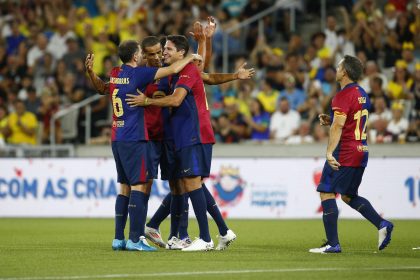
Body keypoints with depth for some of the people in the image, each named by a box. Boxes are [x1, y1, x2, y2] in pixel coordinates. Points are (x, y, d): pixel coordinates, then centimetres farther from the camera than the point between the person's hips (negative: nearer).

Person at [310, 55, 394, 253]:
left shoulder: (343, 95, -14)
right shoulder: (362, 94, 15)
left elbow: (338, 126, -22)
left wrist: (329, 152, -26)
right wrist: (330, 120, 15)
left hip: (345, 153, -9)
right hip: (361, 151, 9)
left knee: (326, 193, -4)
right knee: (349, 196, 19)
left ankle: (332, 243, -7)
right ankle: (382, 224, 5)